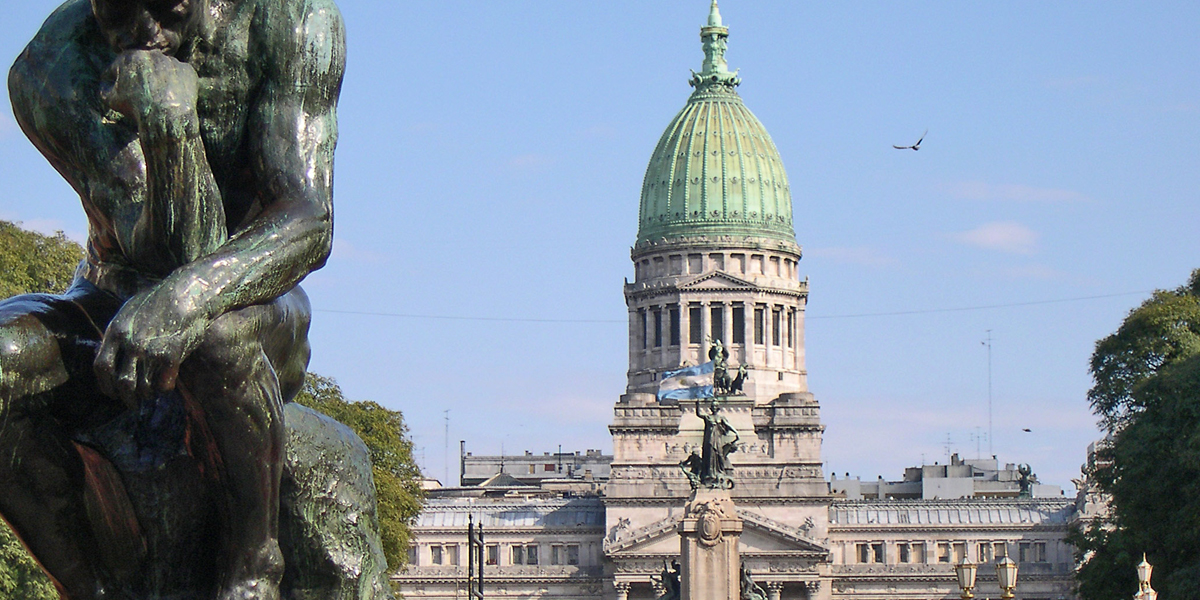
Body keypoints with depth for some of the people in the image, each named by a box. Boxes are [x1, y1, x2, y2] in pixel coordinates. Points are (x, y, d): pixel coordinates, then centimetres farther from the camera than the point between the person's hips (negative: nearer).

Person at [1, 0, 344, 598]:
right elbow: (168, 252, -28)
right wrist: (164, 123, -48)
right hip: (111, 301, 1)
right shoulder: (48, 71, -21)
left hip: (264, 309, -1)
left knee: (217, 332, -40)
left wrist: (187, 292, -50)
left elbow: (310, 224, -30)